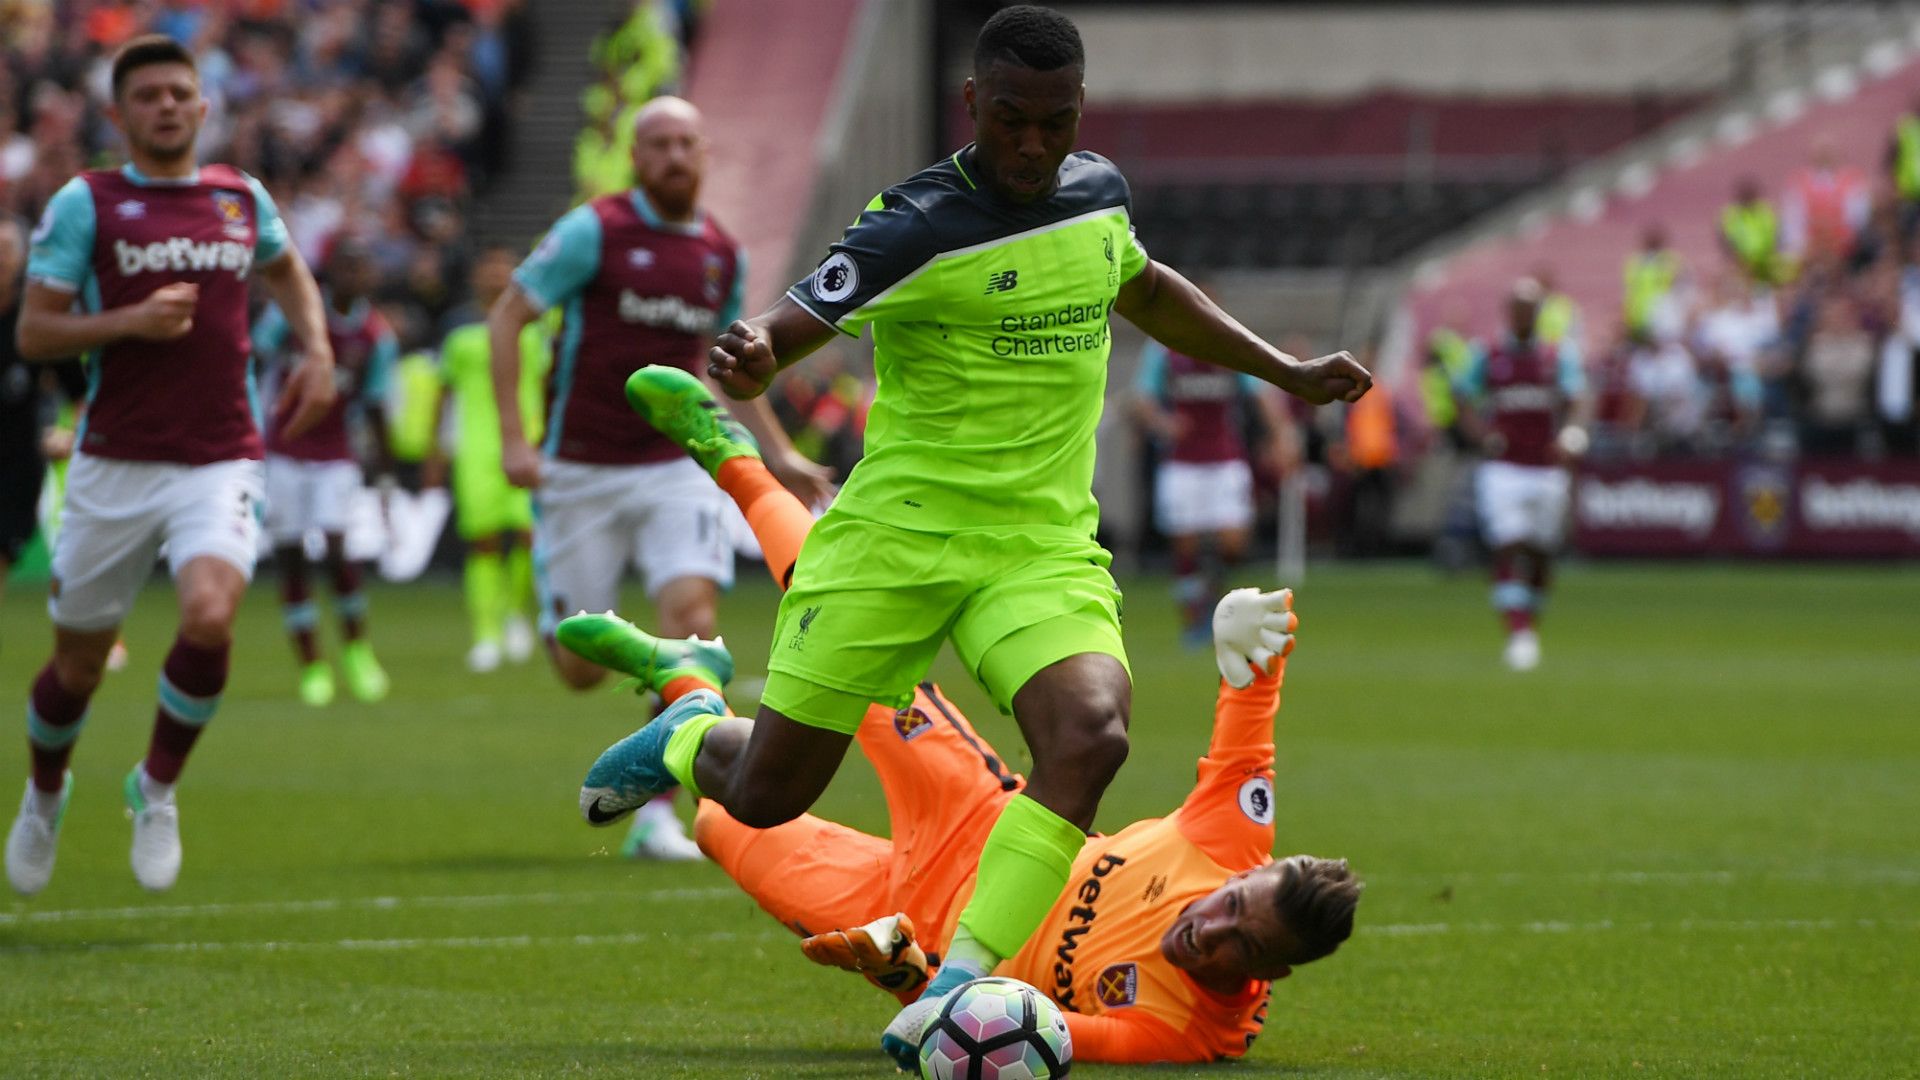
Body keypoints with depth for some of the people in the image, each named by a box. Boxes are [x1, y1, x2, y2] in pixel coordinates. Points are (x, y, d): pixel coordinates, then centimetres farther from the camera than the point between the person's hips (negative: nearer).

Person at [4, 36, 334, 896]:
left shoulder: (242, 199, 9)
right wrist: (128, 321, -18)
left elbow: (287, 272, 30)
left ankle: (156, 788, -1)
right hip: (114, 467, -1)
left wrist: (317, 349, 14)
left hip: (220, 462, 1)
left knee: (209, 617, -25)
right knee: (78, 662, 7)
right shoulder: (85, 204, -2)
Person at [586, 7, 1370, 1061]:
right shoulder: (917, 228, -13)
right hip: (896, 537, -4)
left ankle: (960, 983, -26)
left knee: (1090, 736, -27)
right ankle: (687, 738, 40)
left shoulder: (1097, 193, 7)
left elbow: (1144, 291, 29)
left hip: (1045, 548, 4)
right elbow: (785, 327, -20)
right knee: (765, 799, 2)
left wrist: (1289, 373, 32)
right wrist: (746, 360, -45)